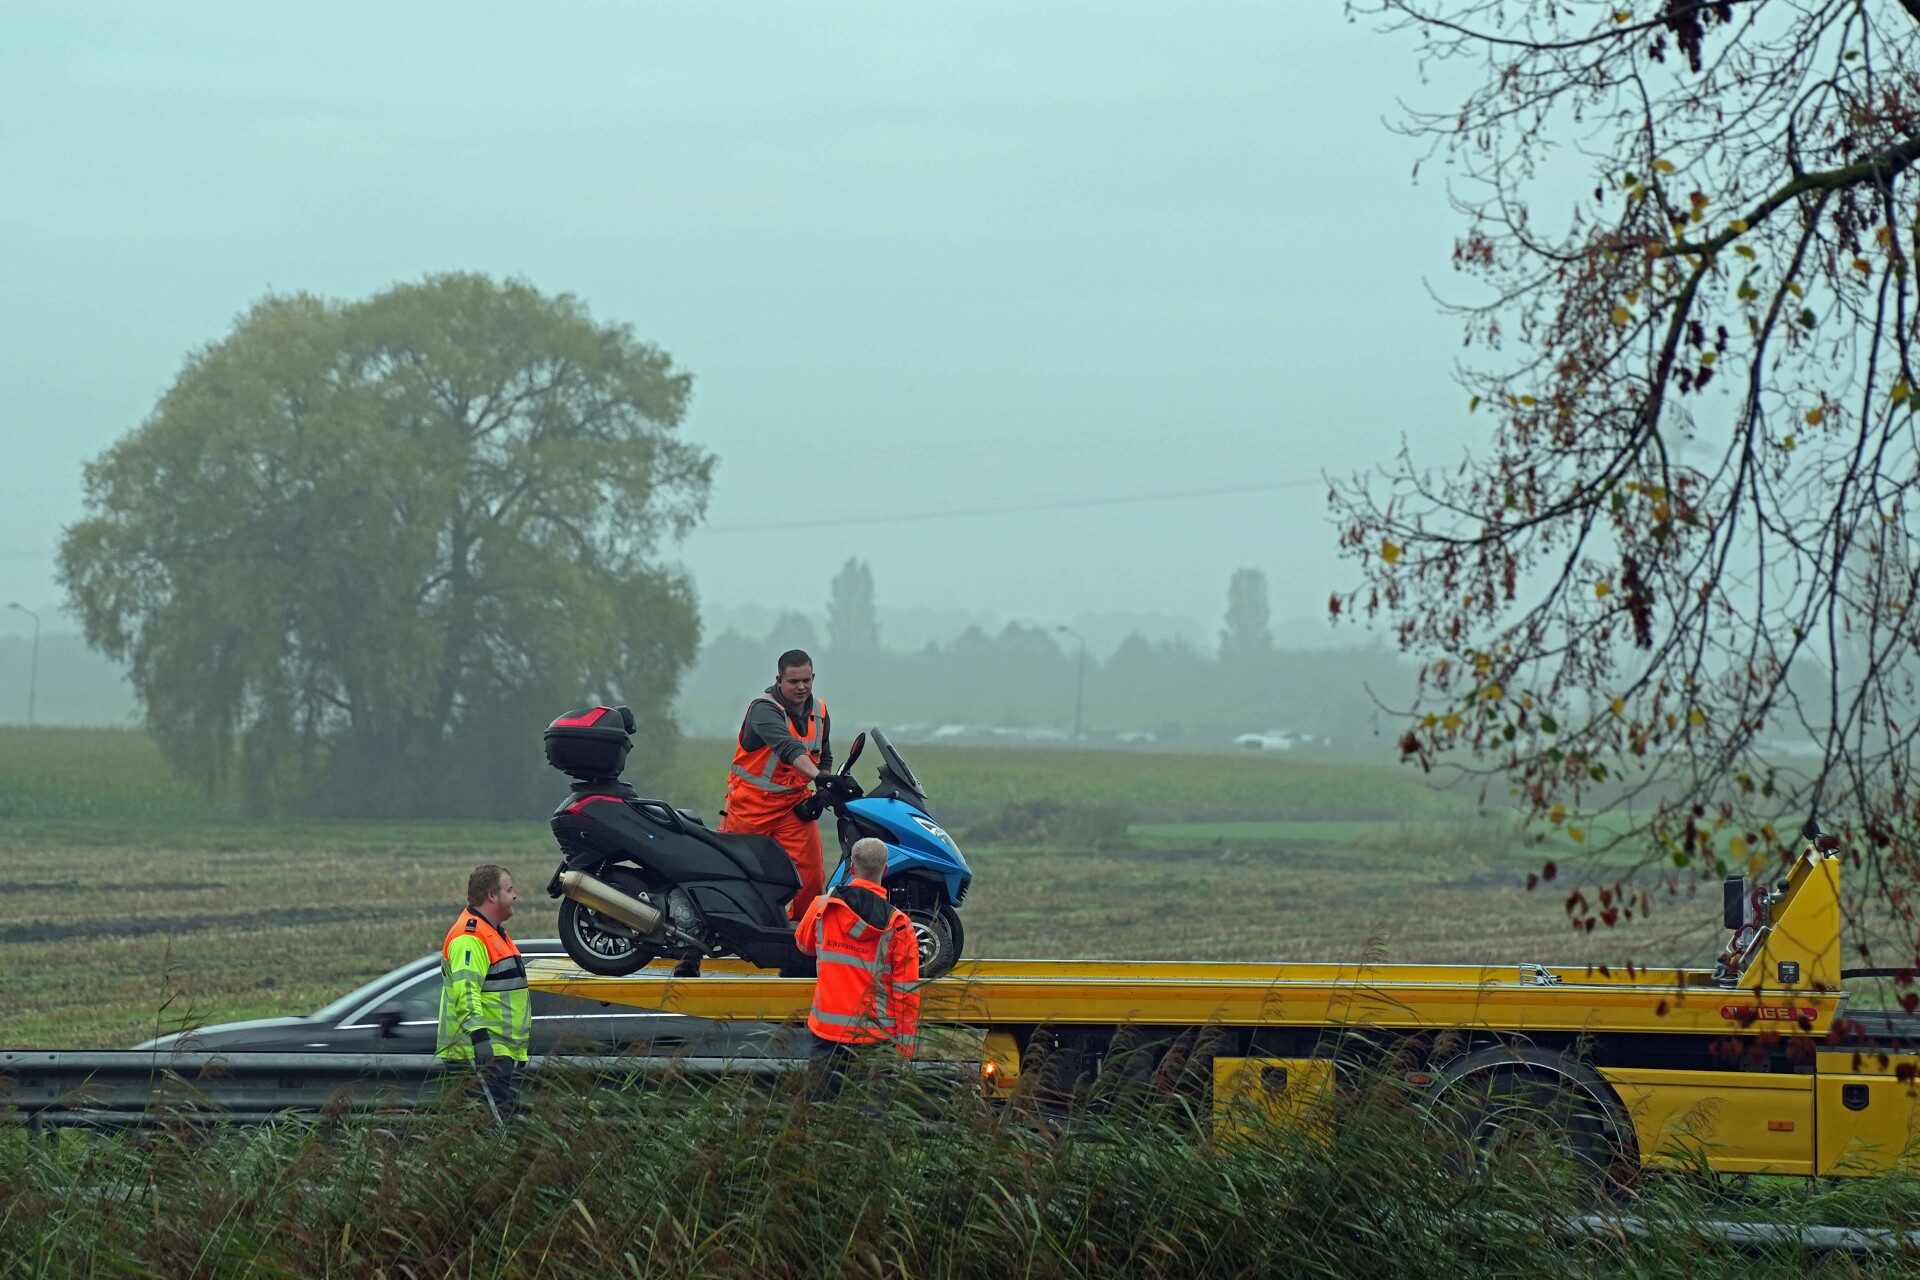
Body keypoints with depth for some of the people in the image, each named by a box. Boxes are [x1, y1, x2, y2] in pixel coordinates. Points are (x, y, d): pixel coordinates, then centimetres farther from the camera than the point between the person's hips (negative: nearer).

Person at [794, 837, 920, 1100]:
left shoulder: (822, 908, -2)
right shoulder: (898, 925, -9)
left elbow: (803, 943, 20)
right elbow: (907, 992, -7)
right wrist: (905, 1048, 0)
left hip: (827, 1029, 2)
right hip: (876, 1037, -2)